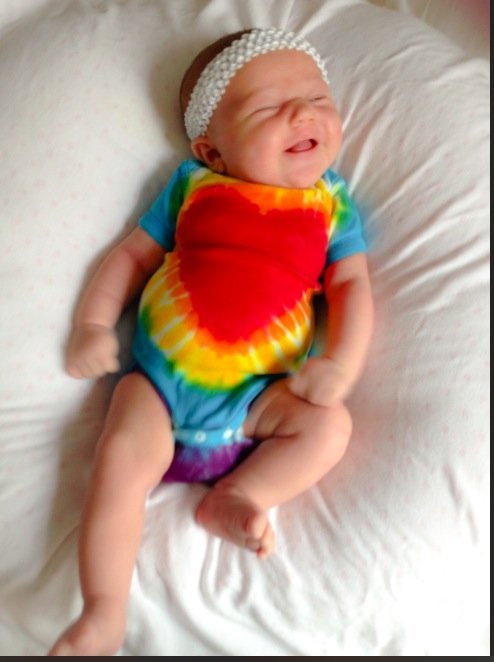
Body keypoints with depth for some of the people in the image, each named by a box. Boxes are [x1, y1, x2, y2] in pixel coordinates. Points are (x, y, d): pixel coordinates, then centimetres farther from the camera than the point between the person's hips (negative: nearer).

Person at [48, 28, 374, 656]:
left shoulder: (331, 204, 9)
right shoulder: (191, 186, 9)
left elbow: (352, 284, 5)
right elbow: (133, 254, 12)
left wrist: (340, 364, -11)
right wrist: (93, 322, 1)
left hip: (262, 390, 1)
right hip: (160, 375, -1)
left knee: (329, 424, -20)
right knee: (122, 461, -20)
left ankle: (234, 496, -15)